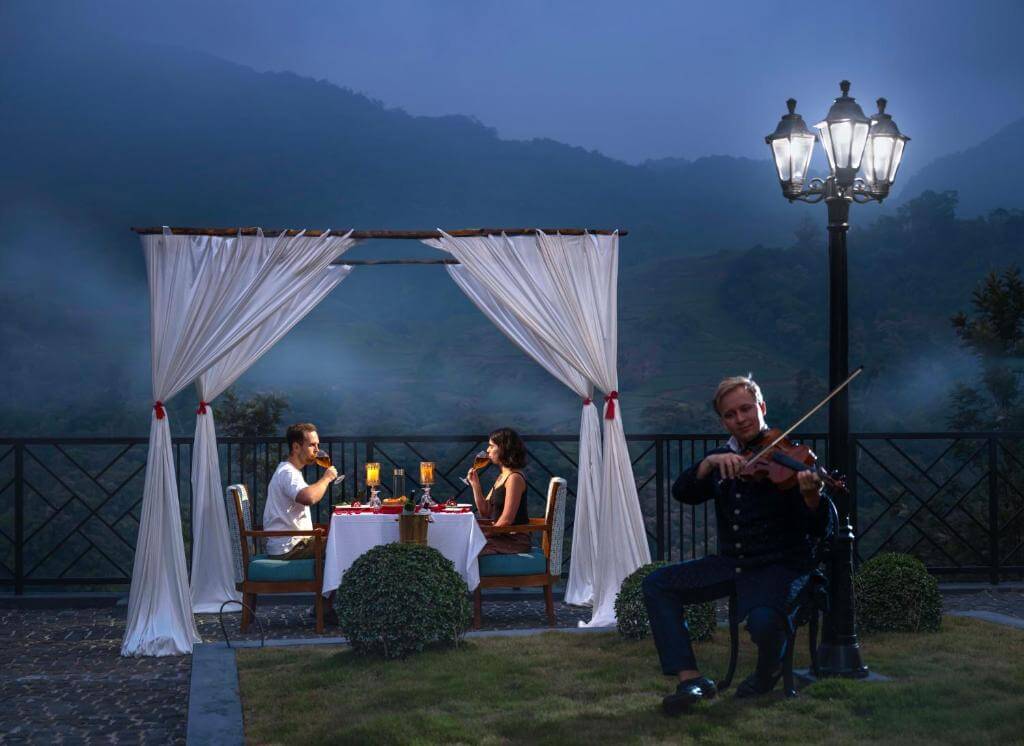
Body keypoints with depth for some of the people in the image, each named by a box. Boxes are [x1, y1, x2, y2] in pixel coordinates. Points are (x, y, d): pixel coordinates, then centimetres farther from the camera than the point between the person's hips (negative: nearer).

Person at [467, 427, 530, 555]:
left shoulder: (514, 478, -15)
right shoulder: (502, 477, 15)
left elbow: (507, 519, -19)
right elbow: (485, 512, 13)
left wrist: (489, 532, -9)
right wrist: (475, 484, 6)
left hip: (514, 539, -9)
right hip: (502, 536, 9)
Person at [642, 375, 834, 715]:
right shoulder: (722, 459, 9)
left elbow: (819, 530, -16)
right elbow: (682, 492, -7)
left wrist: (811, 497, -38)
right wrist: (710, 463, -24)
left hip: (780, 565, -6)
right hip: (731, 564, 6)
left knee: (764, 620, -35)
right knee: (657, 585, -7)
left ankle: (768, 672, 3)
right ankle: (691, 679, -11)